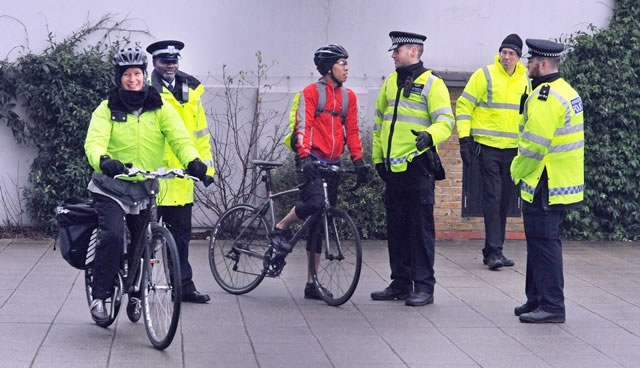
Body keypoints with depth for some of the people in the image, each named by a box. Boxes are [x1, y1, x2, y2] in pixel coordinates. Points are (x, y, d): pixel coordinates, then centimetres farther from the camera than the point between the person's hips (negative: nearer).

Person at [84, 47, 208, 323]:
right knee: (113, 236, -21)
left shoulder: (159, 108, 0)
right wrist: (103, 160, -41)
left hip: (146, 188, 3)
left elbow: (179, 138, -12)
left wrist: (193, 161, -32)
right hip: (111, 186, -2)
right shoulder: (107, 109, -4)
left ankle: (136, 294, 30)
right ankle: (99, 295, -7)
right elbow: (94, 141, -18)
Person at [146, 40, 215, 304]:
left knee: (181, 233, 12)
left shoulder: (191, 92, 13)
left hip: (182, 177, 6)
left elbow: (201, 133, 19)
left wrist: (206, 166, 15)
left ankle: (184, 285, 19)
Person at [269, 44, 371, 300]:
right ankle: (280, 229, 0)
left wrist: (358, 161, 3)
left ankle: (312, 283, 9)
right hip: (311, 161, -5)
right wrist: (304, 157, -24)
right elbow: (303, 126, -12)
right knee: (315, 202, -30)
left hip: (332, 164, 5)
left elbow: (352, 131, 14)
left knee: (321, 223, 6)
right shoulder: (311, 92, -4)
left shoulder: (348, 96, 13)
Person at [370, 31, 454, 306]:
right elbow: (379, 122, 22)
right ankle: (400, 282, 19)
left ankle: (424, 286, 0)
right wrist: (377, 158, 18)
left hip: (418, 166, -7)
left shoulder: (432, 84, -5)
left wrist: (430, 135, -32)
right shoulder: (390, 83, 16)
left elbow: (445, 121, -12)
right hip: (393, 167, 7)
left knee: (421, 226, -4)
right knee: (396, 227, 10)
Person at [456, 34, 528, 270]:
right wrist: (464, 137, -10)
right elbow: (464, 105, -3)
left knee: (505, 200, 8)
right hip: (487, 146, -5)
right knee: (492, 197, -10)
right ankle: (494, 251, -9)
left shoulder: (524, 80, 10)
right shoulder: (484, 75, -4)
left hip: (513, 148, 5)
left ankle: (493, 250, 16)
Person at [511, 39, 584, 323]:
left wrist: (517, 171, -6)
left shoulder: (545, 97, -19)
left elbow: (534, 145, -22)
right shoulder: (567, 91, 13)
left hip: (545, 187, -10)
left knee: (543, 243, -4)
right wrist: (522, 167, 17)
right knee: (540, 241, 17)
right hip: (564, 184, 10)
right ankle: (537, 300, 25)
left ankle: (551, 306, 0)